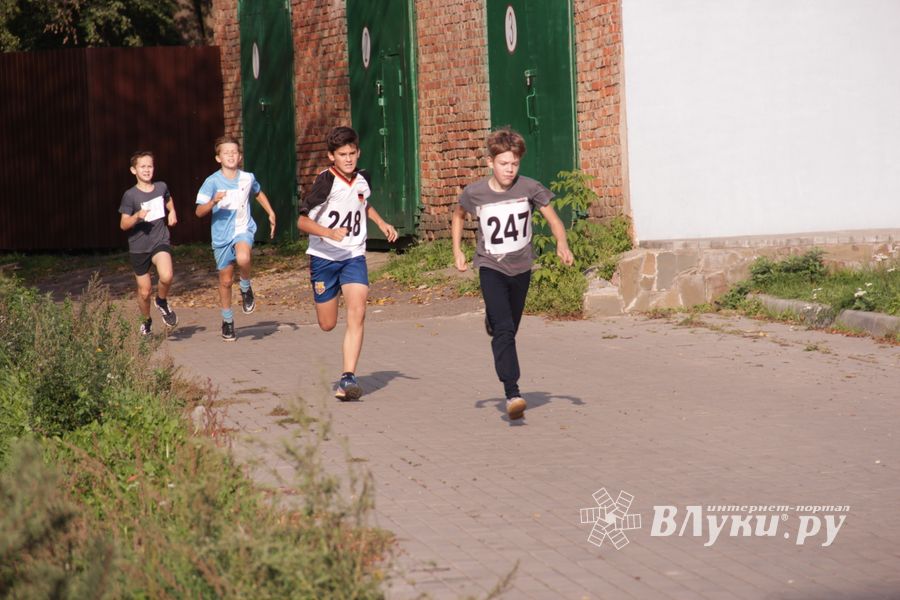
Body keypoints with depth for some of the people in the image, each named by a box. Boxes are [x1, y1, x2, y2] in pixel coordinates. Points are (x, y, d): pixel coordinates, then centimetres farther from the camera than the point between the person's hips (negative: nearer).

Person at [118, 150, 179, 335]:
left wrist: (172, 212, 8)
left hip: (160, 242, 1)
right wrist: (137, 216, -26)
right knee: (144, 291, 8)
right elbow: (123, 224, -9)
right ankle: (146, 321, 36)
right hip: (139, 247, -1)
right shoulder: (130, 195, -10)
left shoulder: (161, 187, 0)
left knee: (166, 276, -28)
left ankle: (162, 301, 3)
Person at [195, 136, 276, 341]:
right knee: (225, 280, 8)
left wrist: (271, 213, 21)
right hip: (222, 236, 0)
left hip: (244, 230, 0)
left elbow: (258, 193, 24)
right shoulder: (212, 182, -10)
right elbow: (199, 212, -14)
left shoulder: (248, 178, -1)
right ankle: (227, 321, 27)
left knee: (243, 258, -34)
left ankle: (246, 289, -3)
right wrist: (213, 201, -31)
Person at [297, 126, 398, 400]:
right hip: (324, 257, -3)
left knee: (357, 313, -18)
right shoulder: (326, 182, -15)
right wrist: (329, 233, -34)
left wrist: (382, 223, 14)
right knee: (327, 324, 7)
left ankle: (348, 378, -22)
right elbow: (302, 221, -19)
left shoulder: (362, 180, 3)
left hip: (354, 256, 3)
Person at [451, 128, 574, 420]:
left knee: (509, 330, 17)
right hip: (491, 267, -2)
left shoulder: (529, 188, -11)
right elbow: (458, 215, 11)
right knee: (504, 329, -19)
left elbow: (553, 219, -6)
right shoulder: (474, 193, -11)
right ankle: (512, 394, -25)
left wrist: (562, 244, -25)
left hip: (521, 267, 3)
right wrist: (457, 250, 4)